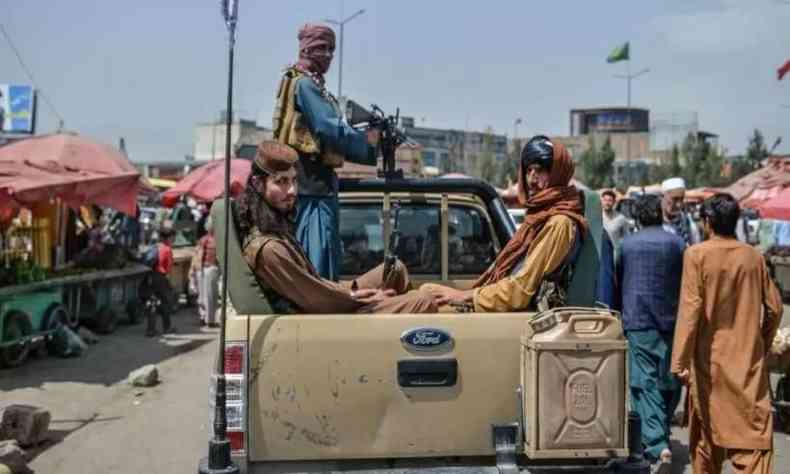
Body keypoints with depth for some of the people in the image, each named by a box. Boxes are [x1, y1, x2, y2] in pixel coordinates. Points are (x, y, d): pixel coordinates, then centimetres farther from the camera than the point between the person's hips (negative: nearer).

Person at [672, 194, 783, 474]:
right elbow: (774, 307, 5)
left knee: (706, 430, 15)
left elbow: (690, 309, -15)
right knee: (754, 429, 0)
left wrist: (681, 361, -13)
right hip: (749, 358, 2)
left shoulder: (697, 254, -10)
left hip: (710, 358, -2)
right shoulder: (753, 256, 1)